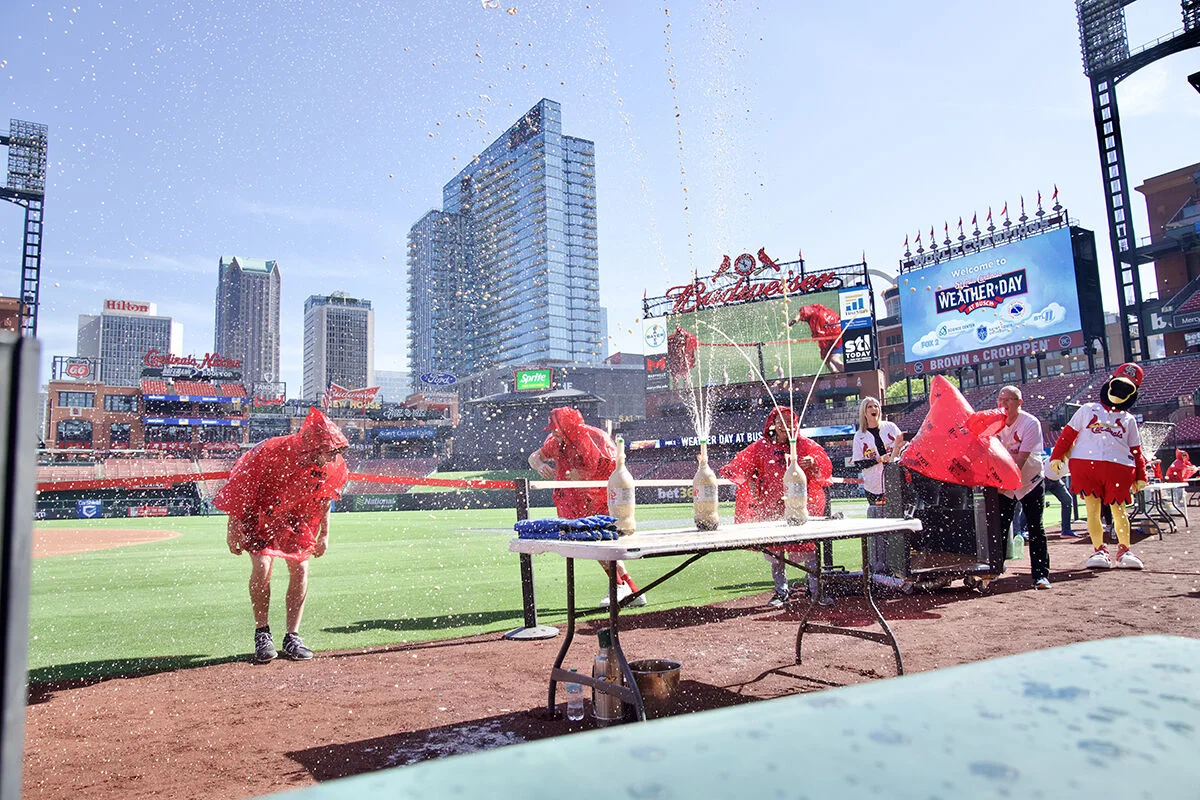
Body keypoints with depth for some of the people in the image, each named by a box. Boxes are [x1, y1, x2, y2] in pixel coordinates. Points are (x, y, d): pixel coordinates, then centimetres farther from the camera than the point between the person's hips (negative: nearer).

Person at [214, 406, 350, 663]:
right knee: (262, 566, -17)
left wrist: (323, 534, 4)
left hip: (295, 517, 3)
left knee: (300, 568, -6)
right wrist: (233, 529, -13)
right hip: (258, 514, -3)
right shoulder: (271, 452, -33)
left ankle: (292, 638, 3)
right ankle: (262, 635, 1)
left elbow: (324, 498, 0)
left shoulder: (333, 465, -21)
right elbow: (241, 487, -18)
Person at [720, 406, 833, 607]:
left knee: (807, 549, -7)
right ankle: (781, 591, 17)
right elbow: (747, 468, 13)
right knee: (773, 551, 4)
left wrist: (812, 464, -16)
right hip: (771, 506, 2)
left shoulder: (805, 444, 6)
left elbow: (824, 469, 6)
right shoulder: (762, 446, 8)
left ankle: (816, 589, 7)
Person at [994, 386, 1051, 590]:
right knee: (999, 527, 2)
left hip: (1030, 481, -3)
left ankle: (1041, 574, 5)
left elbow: (1022, 458, -22)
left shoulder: (1031, 423, -16)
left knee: (1035, 529, -2)